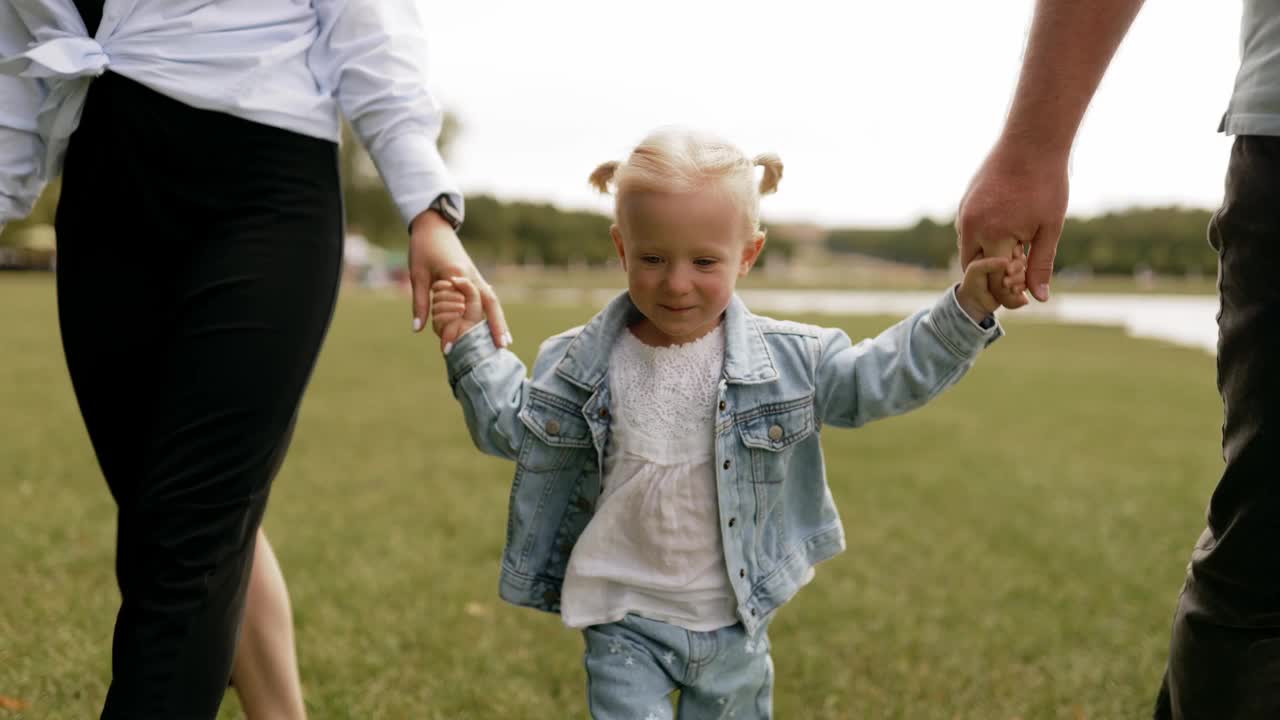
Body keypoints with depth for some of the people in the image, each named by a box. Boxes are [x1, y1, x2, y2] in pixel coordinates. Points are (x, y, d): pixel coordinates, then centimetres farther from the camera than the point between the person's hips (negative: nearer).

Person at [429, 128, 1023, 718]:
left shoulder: (785, 359, -10)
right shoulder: (585, 362, -8)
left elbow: (879, 378, -7)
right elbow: (514, 428, 5)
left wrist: (966, 309, -18)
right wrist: (471, 346, -7)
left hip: (732, 626, 1)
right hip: (625, 625, -1)